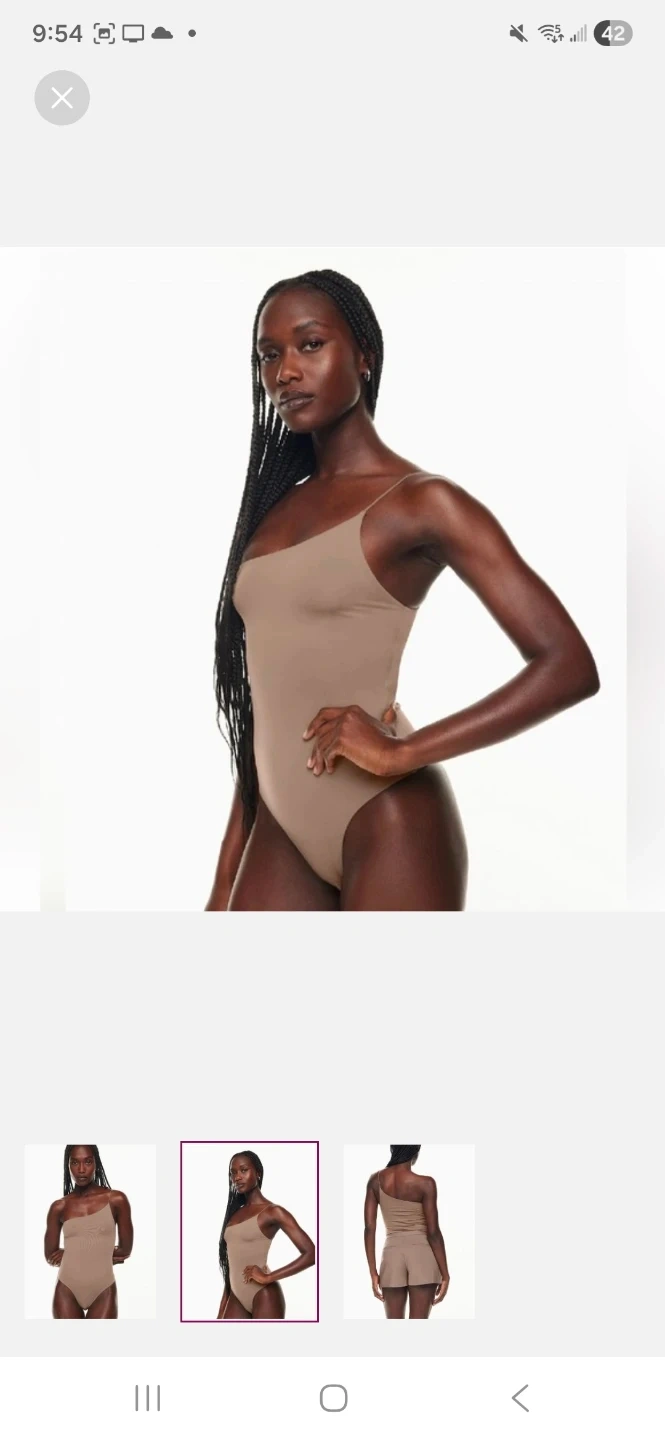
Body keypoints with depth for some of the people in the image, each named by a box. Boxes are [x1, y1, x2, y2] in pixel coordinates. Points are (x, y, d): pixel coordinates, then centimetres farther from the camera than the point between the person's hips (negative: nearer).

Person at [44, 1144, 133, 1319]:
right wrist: (100, 1254, -1)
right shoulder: (59, 1207, 4)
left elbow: (125, 1251, 3)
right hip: (67, 1290, 1)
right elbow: (51, 1256, 7)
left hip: (103, 1290, -1)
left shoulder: (116, 1200, -1)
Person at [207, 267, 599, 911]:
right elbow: (268, 707, 14)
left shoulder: (420, 501, -6)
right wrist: (227, 878, 13)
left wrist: (401, 752, -17)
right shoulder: (276, 508, 12)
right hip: (281, 829, 6)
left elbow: (569, 664, -14)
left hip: (387, 823, -6)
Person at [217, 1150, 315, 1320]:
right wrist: (221, 1312, 15)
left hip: (264, 1296, -7)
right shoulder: (235, 1213, 15)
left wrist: (268, 1277, -15)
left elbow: (310, 1253, -15)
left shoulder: (272, 1211, -6)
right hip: (236, 1297, 7)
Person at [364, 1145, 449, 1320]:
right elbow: (433, 1233, -9)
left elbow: (369, 1228, 0)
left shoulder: (376, 1180, 1)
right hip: (422, 1256, -3)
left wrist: (373, 1272, 4)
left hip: (392, 1255, 3)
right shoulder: (424, 1183, -10)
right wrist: (445, 1274, -2)